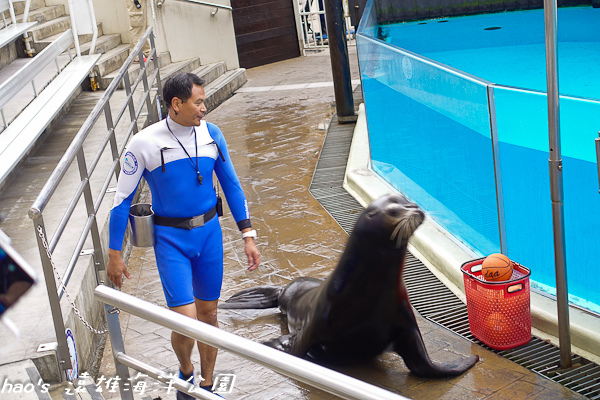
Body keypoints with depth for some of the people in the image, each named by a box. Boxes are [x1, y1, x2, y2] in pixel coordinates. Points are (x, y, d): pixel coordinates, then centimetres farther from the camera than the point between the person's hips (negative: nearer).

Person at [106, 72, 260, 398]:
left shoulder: (211, 134, -3)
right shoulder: (144, 144, -14)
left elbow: (231, 185, 8)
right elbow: (122, 199, -5)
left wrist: (248, 236, 5)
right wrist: (114, 255, -2)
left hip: (209, 231, 4)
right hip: (171, 238, -4)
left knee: (208, 316, 12)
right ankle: (185, 371, 25)